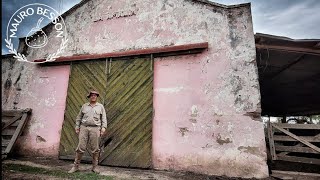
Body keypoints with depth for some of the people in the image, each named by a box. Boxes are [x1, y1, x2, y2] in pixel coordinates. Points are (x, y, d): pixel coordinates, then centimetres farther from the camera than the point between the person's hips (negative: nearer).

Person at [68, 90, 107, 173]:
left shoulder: (100, 106, 8)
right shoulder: (84, 106, 12)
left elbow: (104, 118, 4)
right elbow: (79, 117, 14)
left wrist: (103, 128, -6)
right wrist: (77, 127, 7)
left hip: (95, 129, -1)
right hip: (84, 128, 1)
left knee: (95, 149, 3)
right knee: (80, 147, 1)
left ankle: (94, 167, 16)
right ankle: (75, 166, 16)